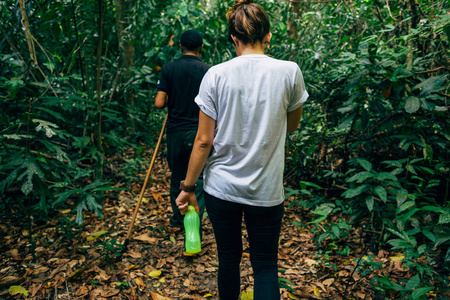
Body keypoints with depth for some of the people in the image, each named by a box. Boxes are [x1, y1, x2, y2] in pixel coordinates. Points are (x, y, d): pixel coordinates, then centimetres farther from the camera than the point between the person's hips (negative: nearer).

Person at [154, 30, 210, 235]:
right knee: (199, 180, 4)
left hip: (175, 131, 2)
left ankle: (178, 219, 36)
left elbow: (159, 103, -8)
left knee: (177, 178, 19)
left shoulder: (168, 69, -2)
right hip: (200, 133, -2)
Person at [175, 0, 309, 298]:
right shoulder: (289, 71, -7)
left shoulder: (216, 75, -9)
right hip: (266, 192, 0)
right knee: (266, 265, 15)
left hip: (221, 188, 1)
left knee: (228, 258, 19)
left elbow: (204, 141, -7)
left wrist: (188, 188, 3)